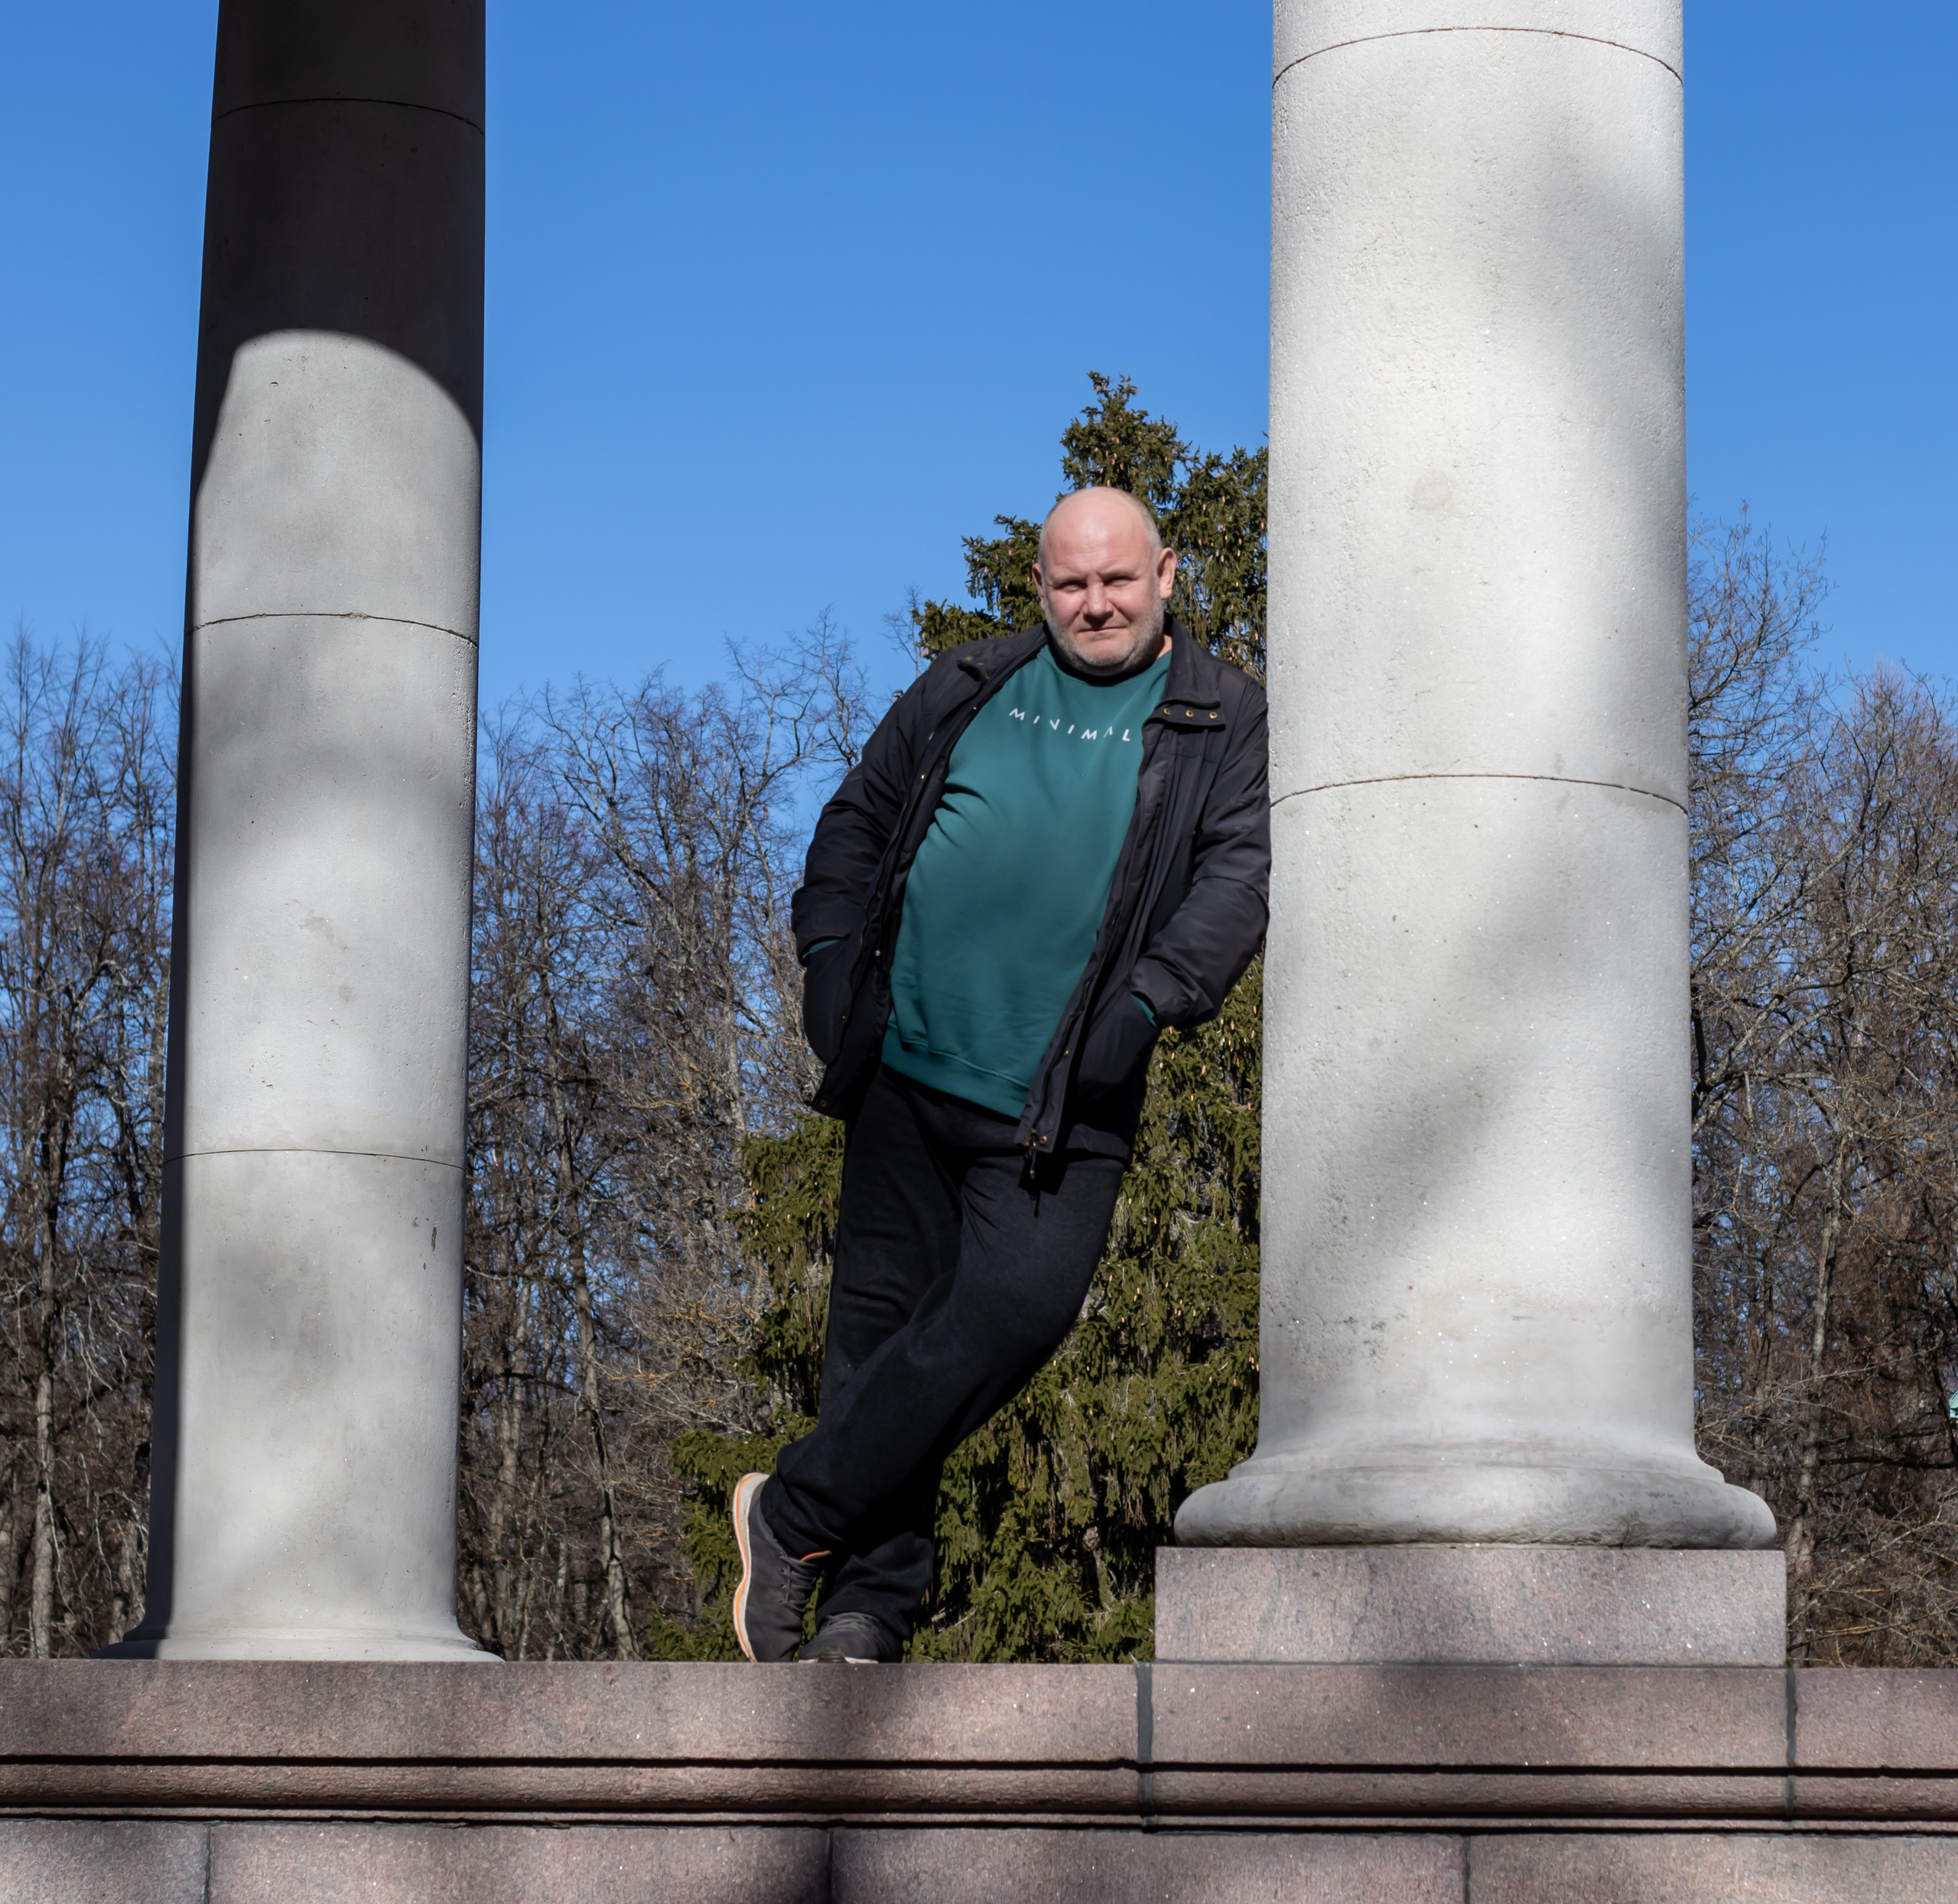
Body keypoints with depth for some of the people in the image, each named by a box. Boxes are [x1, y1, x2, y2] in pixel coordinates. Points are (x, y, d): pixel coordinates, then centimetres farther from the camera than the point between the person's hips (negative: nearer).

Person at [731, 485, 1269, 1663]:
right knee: (883, 1323, 2)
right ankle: (870, 1609, 9)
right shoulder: (965, 693, 16)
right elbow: (859, 819, 23)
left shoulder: (1226, 724, 7)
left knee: (1019, 1305, -20)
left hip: (1061, 1106, -3)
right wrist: (832, 953, 7)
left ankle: (794, 1513, -8)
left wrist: (1151, 996, -19)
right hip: (905, 1068, 3)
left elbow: (1239, 877, -4)